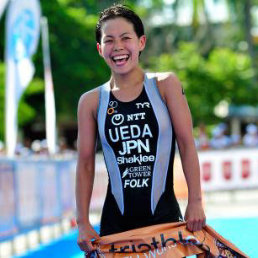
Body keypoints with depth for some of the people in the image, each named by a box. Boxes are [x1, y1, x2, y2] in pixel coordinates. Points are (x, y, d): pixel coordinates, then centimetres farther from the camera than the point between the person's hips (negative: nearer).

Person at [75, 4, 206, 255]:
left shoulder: (165, 85, 0)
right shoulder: (91, 102, 1)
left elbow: (187, 144, -2)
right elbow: (85, 164, 3)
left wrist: (195, 201, -7)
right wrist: (83, 223, -1)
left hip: (165, 215, 0)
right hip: (116, 220, 1)